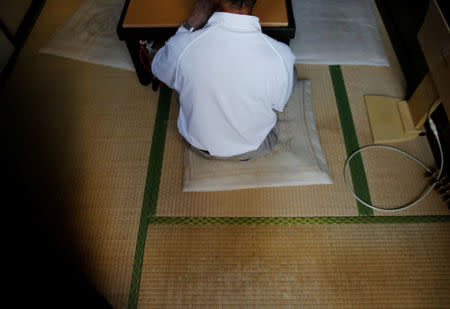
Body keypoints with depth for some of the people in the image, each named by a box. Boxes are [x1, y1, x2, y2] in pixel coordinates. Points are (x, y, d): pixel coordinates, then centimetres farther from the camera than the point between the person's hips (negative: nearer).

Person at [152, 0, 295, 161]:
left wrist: (195, 18, -8)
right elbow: (279, 104, -8)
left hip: (199, 145, 1)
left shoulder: (182, 47, -30)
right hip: (255, 148, 0)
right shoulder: (281, 56, -31)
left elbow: (158, 69, -4)